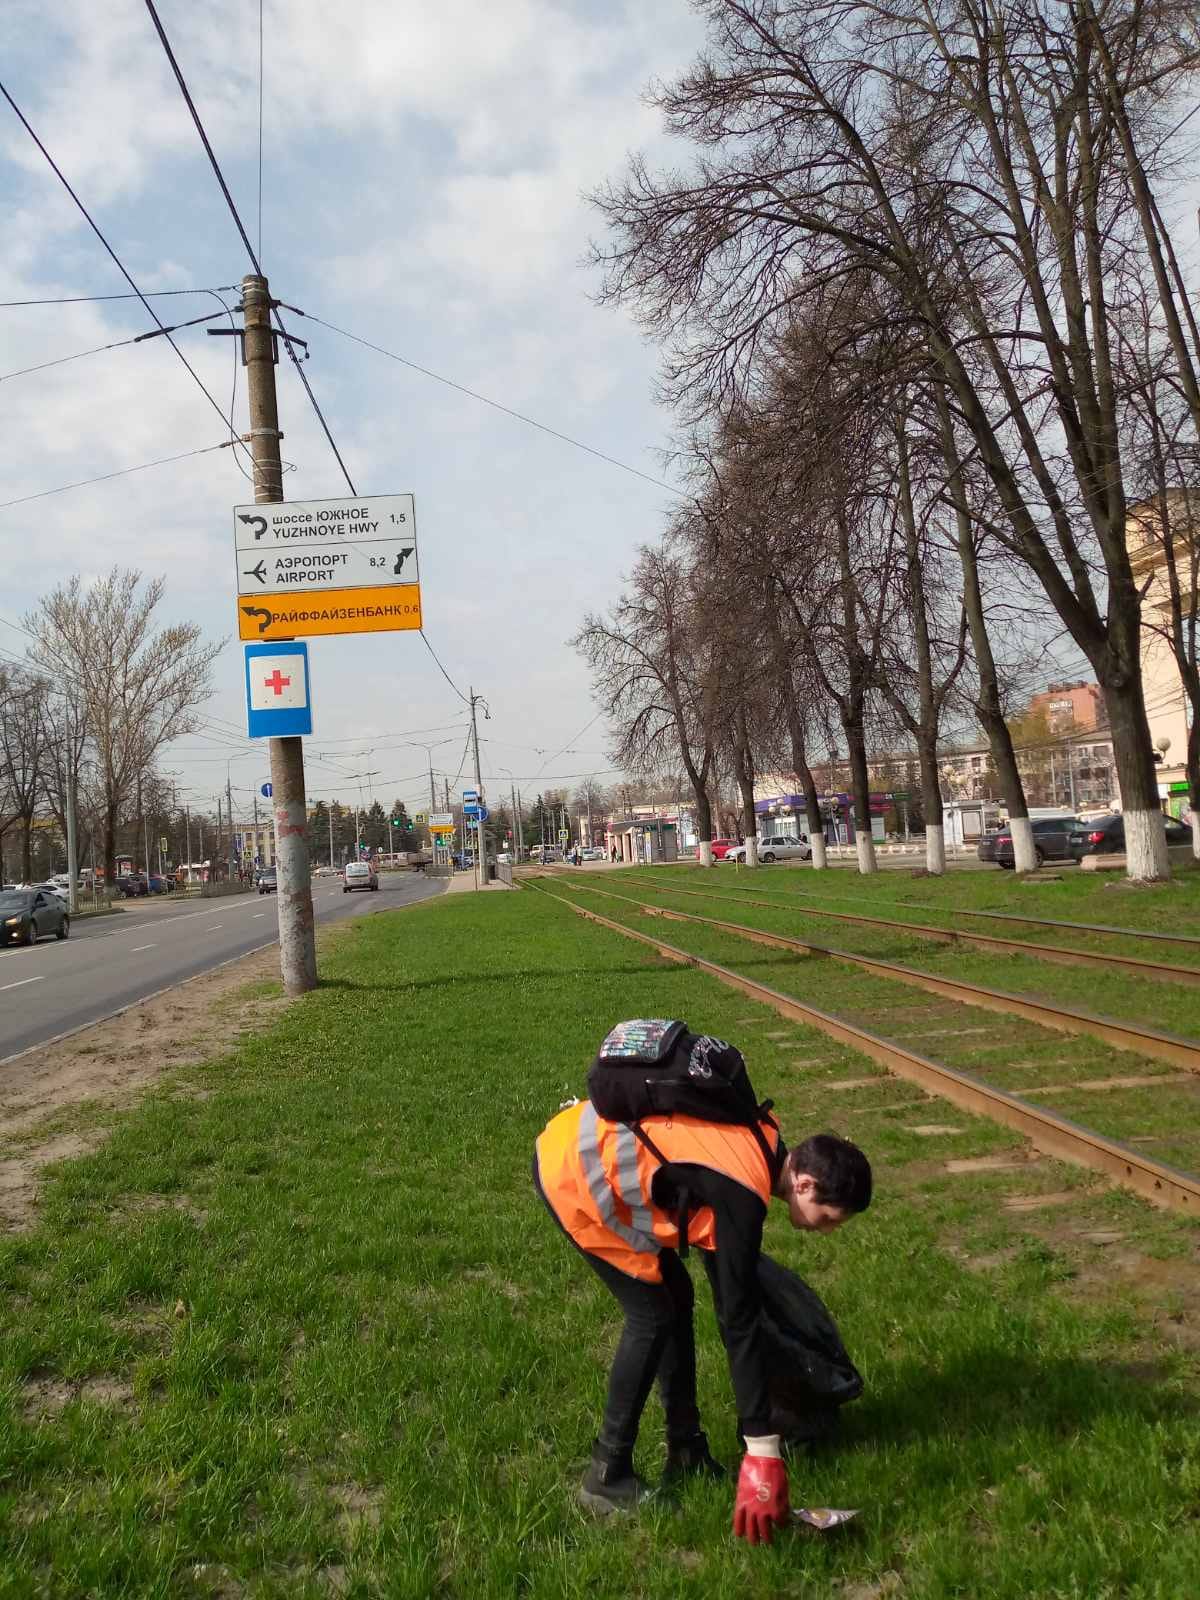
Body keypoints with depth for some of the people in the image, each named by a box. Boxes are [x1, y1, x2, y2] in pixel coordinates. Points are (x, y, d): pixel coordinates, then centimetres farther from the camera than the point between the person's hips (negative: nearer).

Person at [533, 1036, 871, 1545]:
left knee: (676, 1295, 11)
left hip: (587, 1142, 9)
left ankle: (686, 1453, 23)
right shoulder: (743, 1194, -23)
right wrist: (763, 1451, -14)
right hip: (571, 1172, -9)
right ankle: (607, 1478, 10)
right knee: (652, 1315, -3)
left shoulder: (763, 1137, 1)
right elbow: (739, 1322, -20)